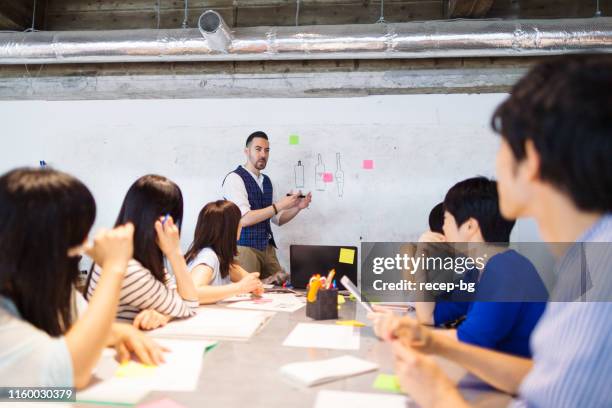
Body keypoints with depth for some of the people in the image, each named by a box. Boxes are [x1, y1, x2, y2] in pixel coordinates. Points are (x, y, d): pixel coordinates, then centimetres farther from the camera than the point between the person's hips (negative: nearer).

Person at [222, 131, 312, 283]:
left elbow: (278, 219, 16)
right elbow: (244, 219, -20)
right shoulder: (234, 178, -10)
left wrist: (297, 207, -3)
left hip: (267, 247, 7)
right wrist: (279, 205, -20)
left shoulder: (267, 181, 12)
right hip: (244, 247, -6)